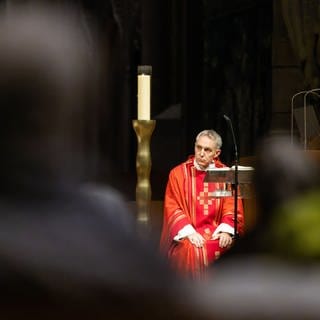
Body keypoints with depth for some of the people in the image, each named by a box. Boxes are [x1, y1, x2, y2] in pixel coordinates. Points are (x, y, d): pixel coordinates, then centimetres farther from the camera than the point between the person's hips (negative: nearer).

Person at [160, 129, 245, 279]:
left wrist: (226, 231, -13)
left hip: (216, 233, 2)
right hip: (187, 234, -2)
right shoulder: (178, 174, 7)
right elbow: (172, 209, 1)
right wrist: (189, 232, -15)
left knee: (229, 247, -29)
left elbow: (232, 208, 8)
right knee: (193, 250, -33)